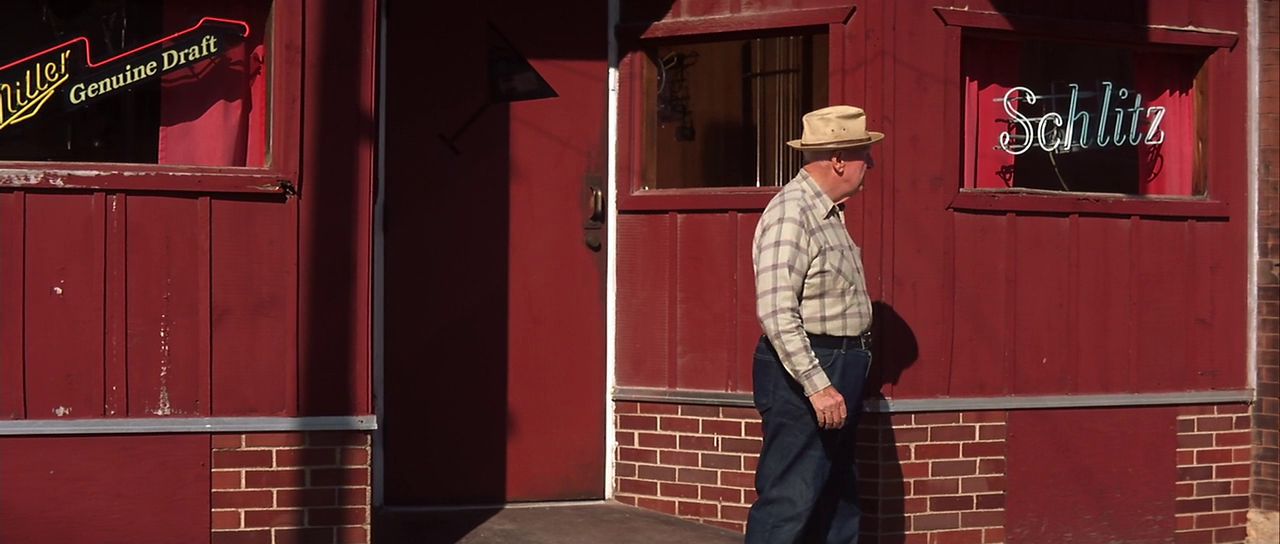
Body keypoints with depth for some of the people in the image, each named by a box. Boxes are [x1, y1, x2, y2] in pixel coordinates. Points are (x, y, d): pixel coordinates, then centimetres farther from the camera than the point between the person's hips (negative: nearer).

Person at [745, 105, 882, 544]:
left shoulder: (828, 213, 14)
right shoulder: (790, 215, -18)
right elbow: (776, 312, -25)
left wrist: (841, 378, 19)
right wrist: (816, 384, -26)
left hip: (836, 372, 10)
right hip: (802, 374, -10)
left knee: (839, 501, 15)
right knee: (788, 502, -10)